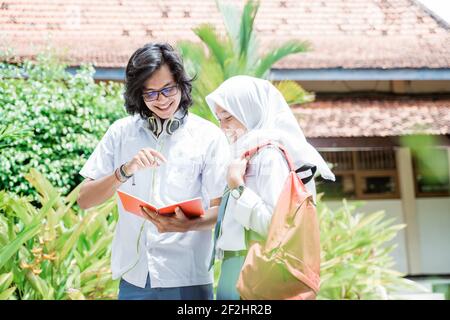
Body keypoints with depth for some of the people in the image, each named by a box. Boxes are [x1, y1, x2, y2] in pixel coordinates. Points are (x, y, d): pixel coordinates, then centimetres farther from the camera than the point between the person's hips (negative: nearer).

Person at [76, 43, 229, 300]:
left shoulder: (209, 136, -1)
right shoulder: (121, 132, 4)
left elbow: (220, 210, -4)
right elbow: (85, 200, 1)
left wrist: (188, 224, -25)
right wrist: (126, 171, -16)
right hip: (133, 276, 2)